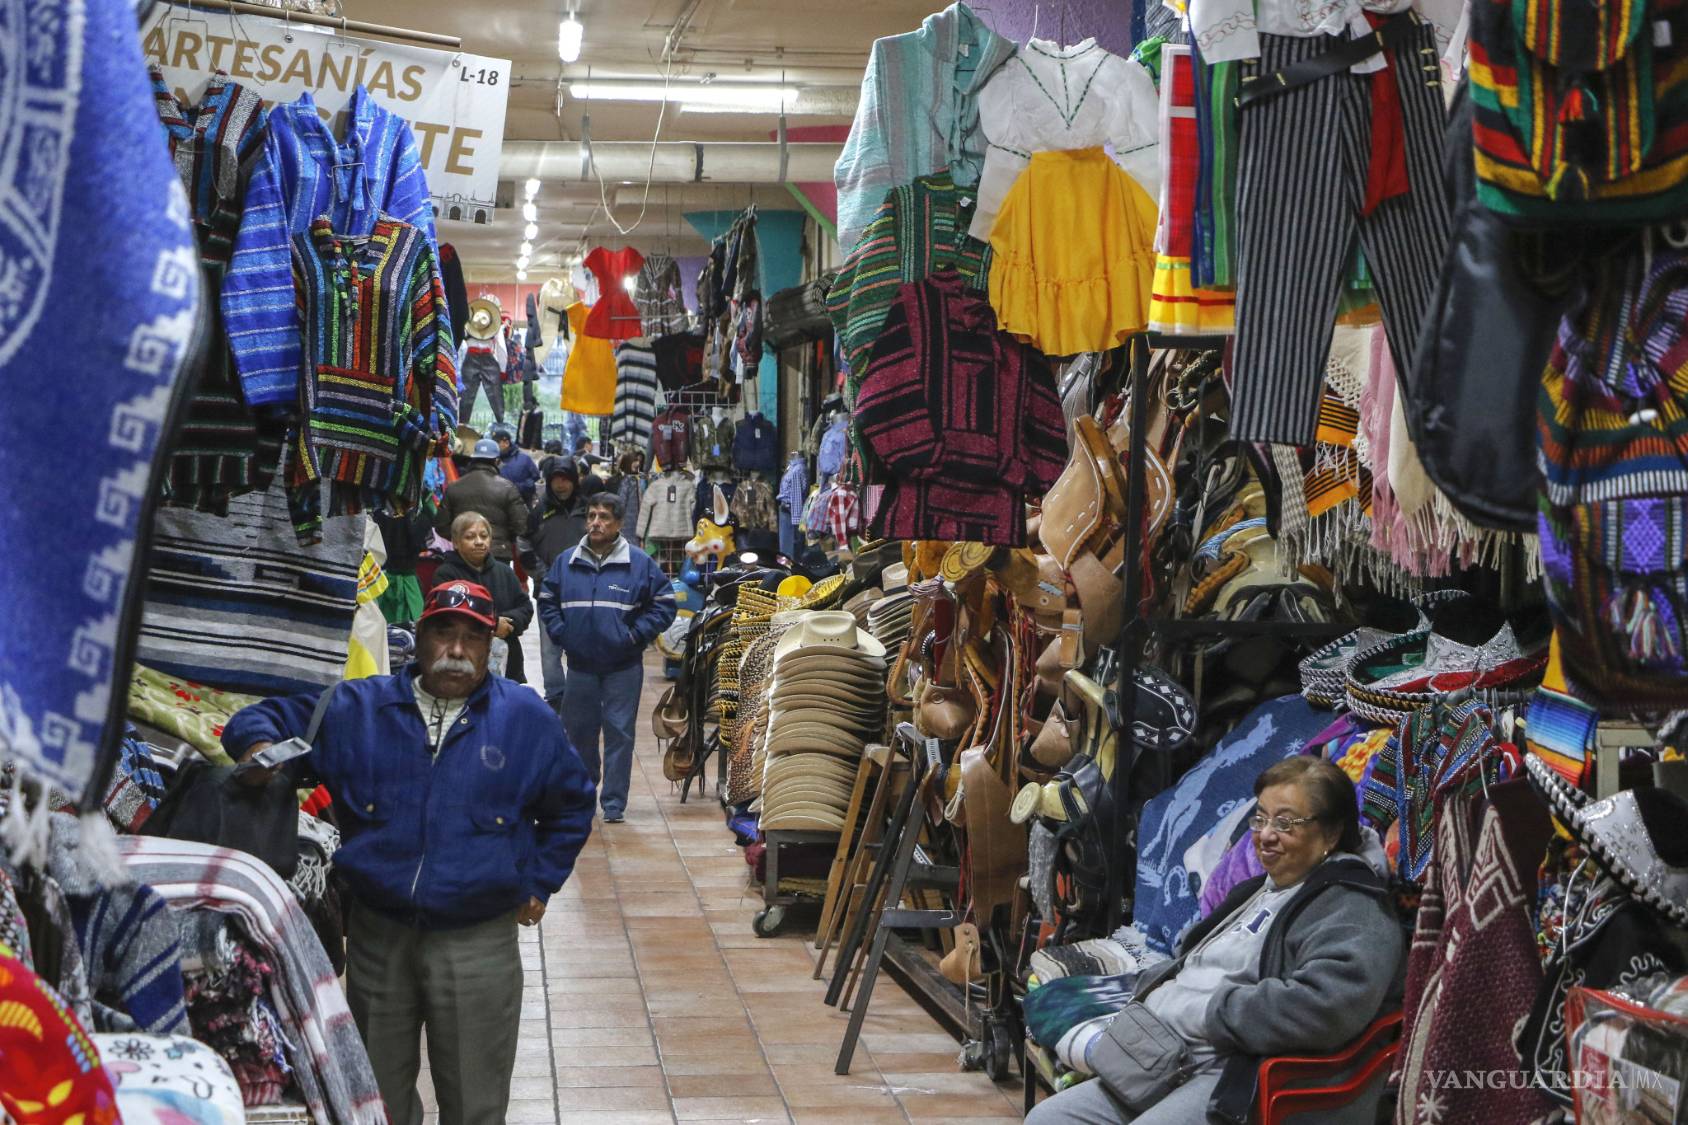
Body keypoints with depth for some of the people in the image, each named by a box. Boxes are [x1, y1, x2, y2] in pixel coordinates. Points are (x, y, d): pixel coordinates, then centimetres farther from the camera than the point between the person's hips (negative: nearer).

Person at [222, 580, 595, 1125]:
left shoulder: (527, 719, 1)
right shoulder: (356, 709, 3)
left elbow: (571, 807, 14)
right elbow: (263, 719, 9)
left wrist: (539, 884, 8)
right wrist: (258, 745, -14)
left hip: (479, 943, -1)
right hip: (376, 936, 2)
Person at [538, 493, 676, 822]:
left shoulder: (640, 563, -4)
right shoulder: (566, 561, 5)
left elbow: (664, 604, 1)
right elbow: (547, 601, 16)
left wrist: (635, 635, -7)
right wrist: (561, 634, 3)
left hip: (623, 667, -3)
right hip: (580, 665, 3)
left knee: (619, 733, -2)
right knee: (579, 732, 12)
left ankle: (614, 803, 4)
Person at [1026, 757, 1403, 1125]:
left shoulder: (1353, 913, -10)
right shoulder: (1259, 890, 23)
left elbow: (1328, 1004, -29)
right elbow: (1189, 963, 31)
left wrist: (1208, 1012, -19)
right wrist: (1150, 994, 6)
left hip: (1236, 1076, -10)